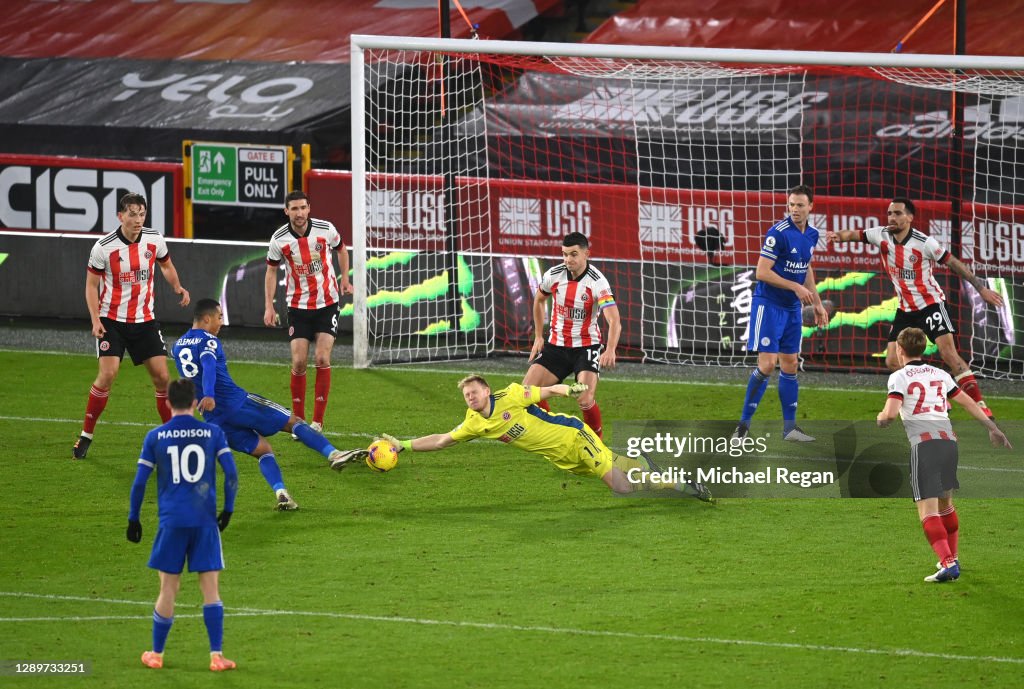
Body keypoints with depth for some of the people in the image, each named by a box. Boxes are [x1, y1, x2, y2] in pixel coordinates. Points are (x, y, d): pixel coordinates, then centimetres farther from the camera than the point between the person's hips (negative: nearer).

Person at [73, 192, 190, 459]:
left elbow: (166, 265, 16)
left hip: (144, 319, 3)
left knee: (161, 377, -2)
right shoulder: (103, 247, -13)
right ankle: (86, 435, -2)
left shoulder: (154, 240, -4)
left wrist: (177, 287, -3)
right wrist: (95, 320, -14)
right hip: (112, 320, -3)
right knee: (108, 374, -16)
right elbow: (92, 284, -3)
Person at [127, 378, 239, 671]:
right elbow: (231, 474, -3)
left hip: (171, 521, 0)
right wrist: (228, 509, 8)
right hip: (205, 521, 0)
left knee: (168, 589, 9)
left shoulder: (155, 437, 2)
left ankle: (156, 654, 17)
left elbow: (140, 481, 3)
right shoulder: (213, 433, 2)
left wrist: (134, 518, 11)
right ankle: (216, 656, -3)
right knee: (210, 587, 2)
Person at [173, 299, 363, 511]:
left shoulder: (178, 346, 17)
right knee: (294, 422, 3)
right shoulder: (208, 341, -8)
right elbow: (208, 366, -28)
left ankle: (281, 493, -10)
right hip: (237, 403, -7)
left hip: (215, 419, 7)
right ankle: (334, 455, -8)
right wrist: (209, 396, -43)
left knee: (262, 449, 13)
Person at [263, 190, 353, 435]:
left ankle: (318, 422, -2)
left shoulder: (326, 230, -11)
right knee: (299, 363, -6)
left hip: (327, 303, 0)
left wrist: (345, 279, 2)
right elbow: (271, 271, 4)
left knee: (322, 360, -10)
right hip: (298, 306, 0)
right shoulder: (279, 239, -10)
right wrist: (269, 307, -3)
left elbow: (341, 249, 11)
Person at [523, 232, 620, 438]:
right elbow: (539, 300, 17)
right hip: (556, 345, 4)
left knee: (585, 400, -23)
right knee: (527, 391, -9)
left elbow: (614, 322, -30)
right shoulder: (553, 275, -6)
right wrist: (538, 337, 14)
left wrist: (610, 350, -48)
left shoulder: (598, 282, -20)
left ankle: (596, 439, 5)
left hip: (586, 346, -4)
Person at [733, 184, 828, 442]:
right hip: (768, 304, -7)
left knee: (790, 365, 9)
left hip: (792, 308, 7)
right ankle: (743, 425, -6)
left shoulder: (811, 235, 6)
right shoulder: (779, 233, -17)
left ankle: (790, 427, 15)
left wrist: (817, 303, 20)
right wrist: (796, 287, -20)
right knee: (767, 364, -13)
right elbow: (762, 272, -19)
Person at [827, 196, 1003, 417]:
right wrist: (838, 235, -29)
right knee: (893, 361, -1)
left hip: (930, 304, -6)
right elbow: (855, 234, -4)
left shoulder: (924, 243, -16)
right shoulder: (882, 235, -4)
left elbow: (953, 263, -9)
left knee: (948, 353, -20)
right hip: (905, 309, 6)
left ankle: (980, 405, -17)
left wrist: (981, 288, -7)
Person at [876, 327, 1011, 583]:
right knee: (945, 505, 24)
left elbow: (891, 413, -11)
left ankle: (947, 564, -24)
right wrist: (992, 427, 32)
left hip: (923, 444, -6)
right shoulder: (940, 375, 19)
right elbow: (968, 402, 23)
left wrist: (881, 418, 12)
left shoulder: (899, 377, 2)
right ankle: (952, 559, 32)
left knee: (928, 512, -9)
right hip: (948, 439, 6)